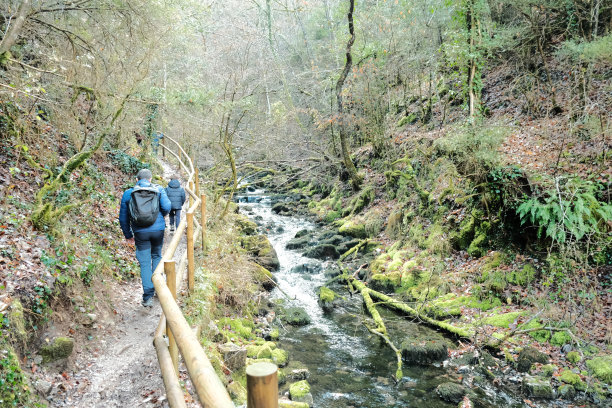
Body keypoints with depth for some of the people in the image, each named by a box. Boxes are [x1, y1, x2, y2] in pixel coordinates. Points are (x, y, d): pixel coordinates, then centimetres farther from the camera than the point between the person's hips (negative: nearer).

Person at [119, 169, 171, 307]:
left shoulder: (128, 193, 6)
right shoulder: (158, 189, 3)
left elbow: (123, 218, 8)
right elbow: (167, 206, -9)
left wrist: (128, 235, 19)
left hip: (140, 233, 0)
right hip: (158, 230, 0)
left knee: (145, 263, 4)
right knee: (157, 256, 22)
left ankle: (148, 297, 0)